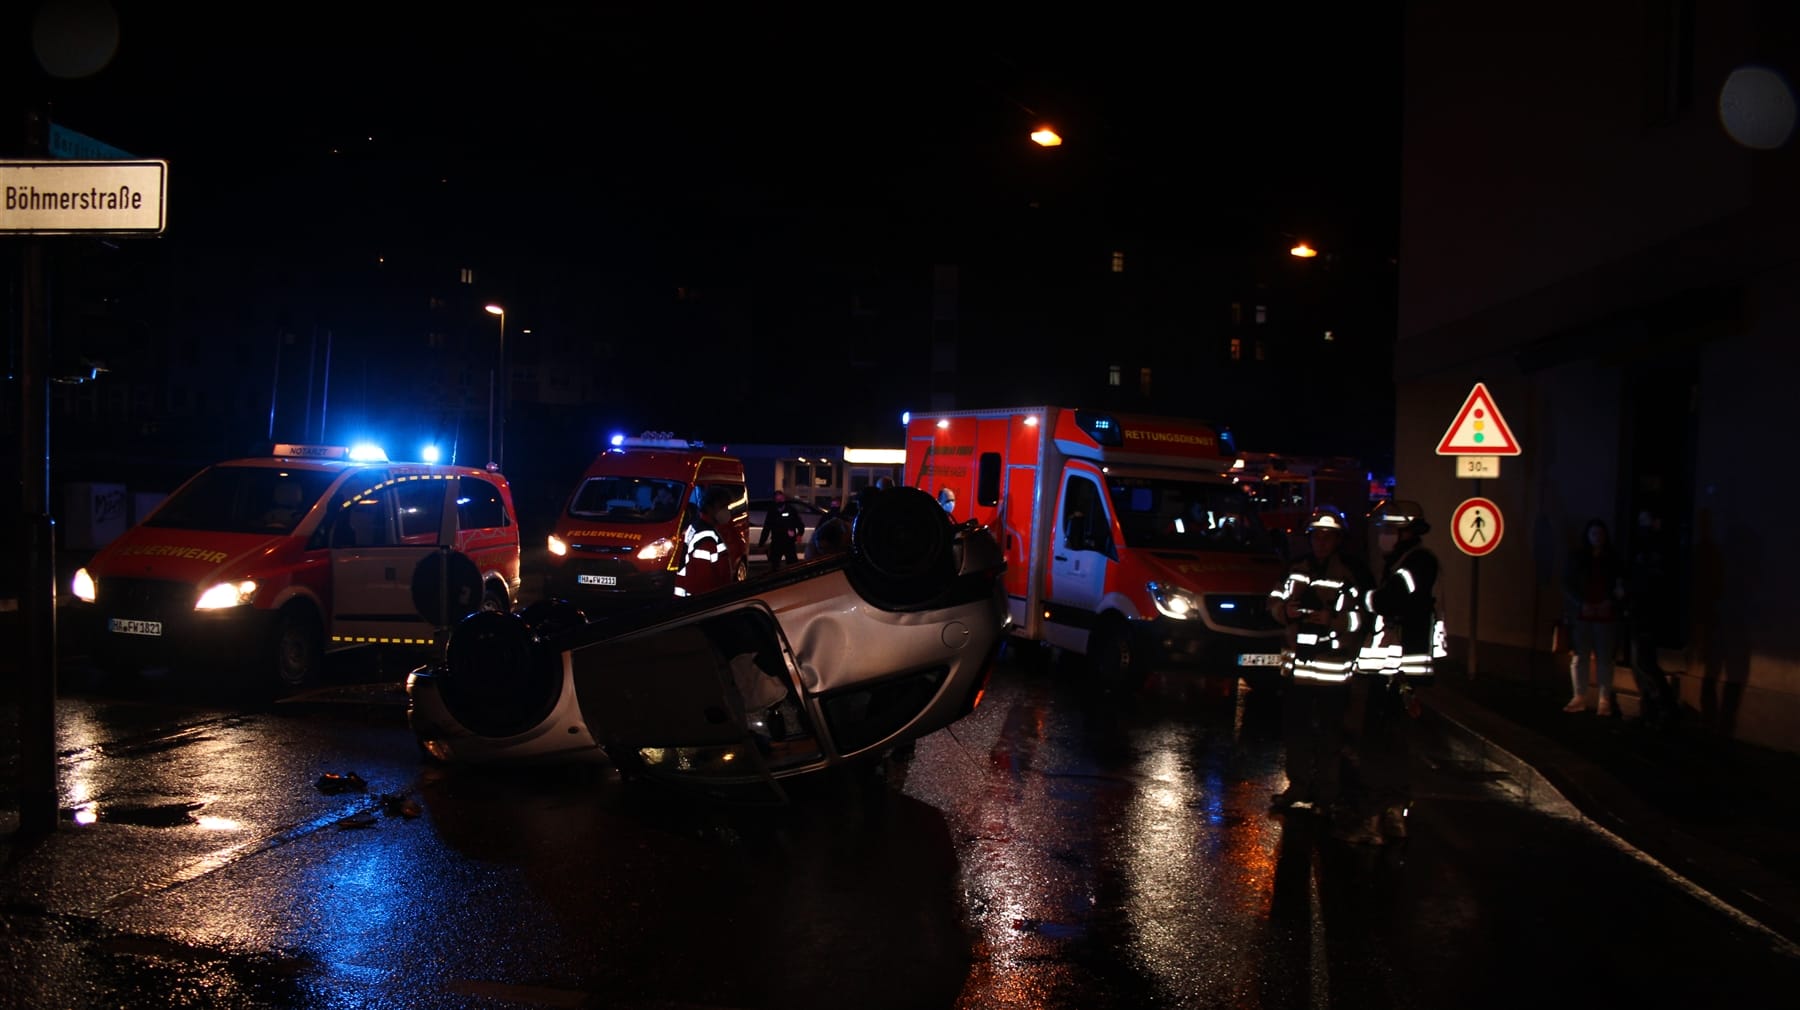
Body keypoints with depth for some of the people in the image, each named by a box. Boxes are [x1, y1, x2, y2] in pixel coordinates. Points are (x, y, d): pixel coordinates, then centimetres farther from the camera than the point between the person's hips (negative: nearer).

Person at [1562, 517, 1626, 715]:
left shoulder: (1613, 558, 6)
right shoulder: (1576, 557, 4)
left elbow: (1621, 585, 5)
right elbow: (1567, 584, 2)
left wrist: (1610, 602, -11)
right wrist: (1581, 604, -10)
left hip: (1606, 615, 0)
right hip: (1581, 615, 0)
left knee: (1604, 658, -1)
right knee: (1580, 656, 1)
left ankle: (1604, 700, 2)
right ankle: (1579, 697, 7)